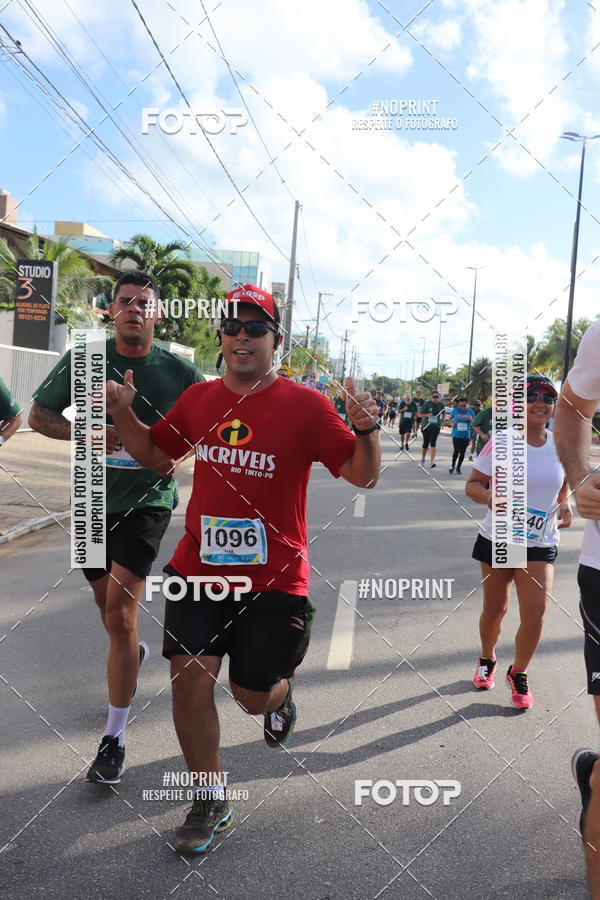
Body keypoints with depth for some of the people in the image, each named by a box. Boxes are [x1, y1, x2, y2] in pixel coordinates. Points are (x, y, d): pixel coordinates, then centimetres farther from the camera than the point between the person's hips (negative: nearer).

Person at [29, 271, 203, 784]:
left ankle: (115, 738, -2)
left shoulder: (179, 371, -5)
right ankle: (134, 653, 54)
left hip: (147, 500, -3)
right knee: (110, 609, 19)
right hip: (93, 498, 3)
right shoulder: (84, 360, -2)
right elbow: (39, 416, 3)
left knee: (120, 615, -13)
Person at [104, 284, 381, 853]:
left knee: (252, 694, 8)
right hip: (200, 566, 3)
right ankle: (211, 801, 20)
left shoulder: (305, 406, -9)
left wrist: (365, 431, -27)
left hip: (274, 576, -3)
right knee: (189, 675, -3)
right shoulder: (198, 399, 4)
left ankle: (279, 695, 49)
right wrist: (122, 414, 3)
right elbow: (155, 452, 20)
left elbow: (362, 476, -7)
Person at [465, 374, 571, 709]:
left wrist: (564, 505, -3)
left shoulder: (560, 446, -1)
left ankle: (519, 673, 18)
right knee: (495, 609, 11)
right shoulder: (501, 443, -11)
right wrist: (490, 498, -27)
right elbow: (472, 484, -5)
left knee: (536, 612, -9)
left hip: (541, 543, 2)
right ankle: (488, 660, 42)